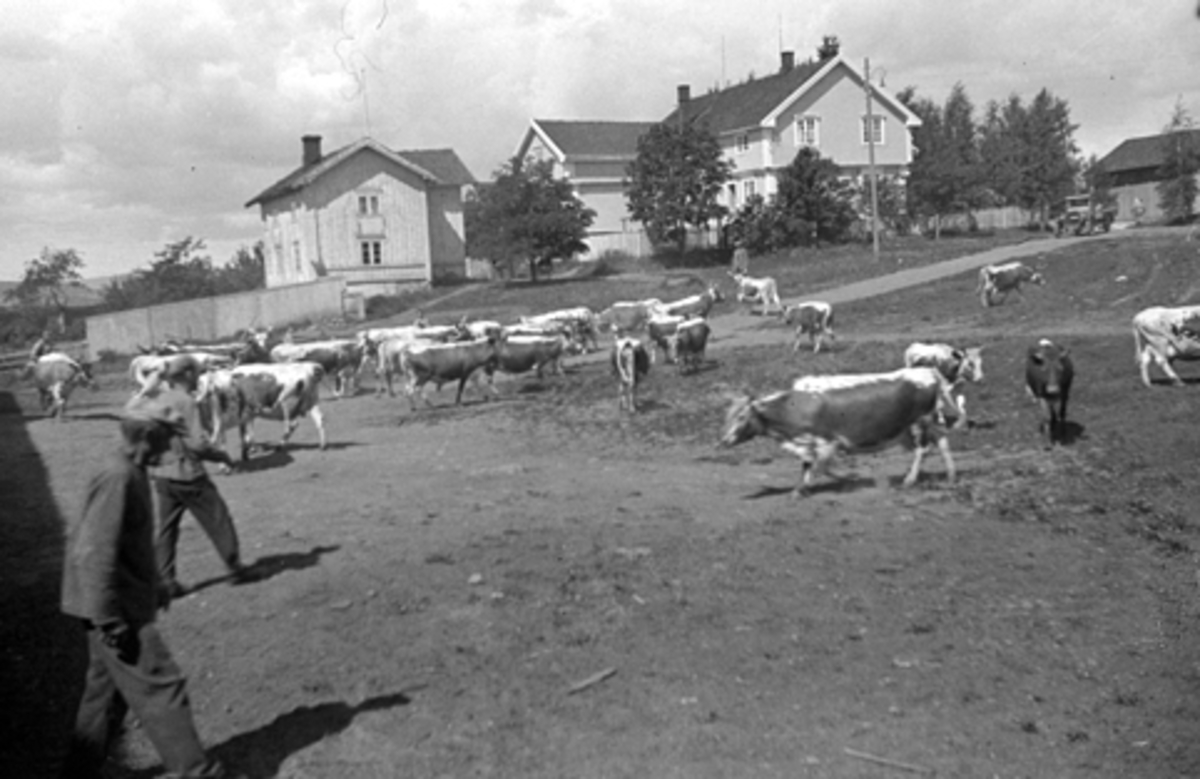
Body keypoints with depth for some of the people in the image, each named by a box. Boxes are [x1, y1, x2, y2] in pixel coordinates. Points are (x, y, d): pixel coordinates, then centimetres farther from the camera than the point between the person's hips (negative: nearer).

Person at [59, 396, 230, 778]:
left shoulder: (132, 473, 9)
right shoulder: (117, 478, -22)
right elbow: (93, 553, -24)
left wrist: (153, 585, 25)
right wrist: (110, 621, -23)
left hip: (126, 602, 10)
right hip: (117, 610, -10)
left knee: (108, 689, 18)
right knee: (161, 685, -3)